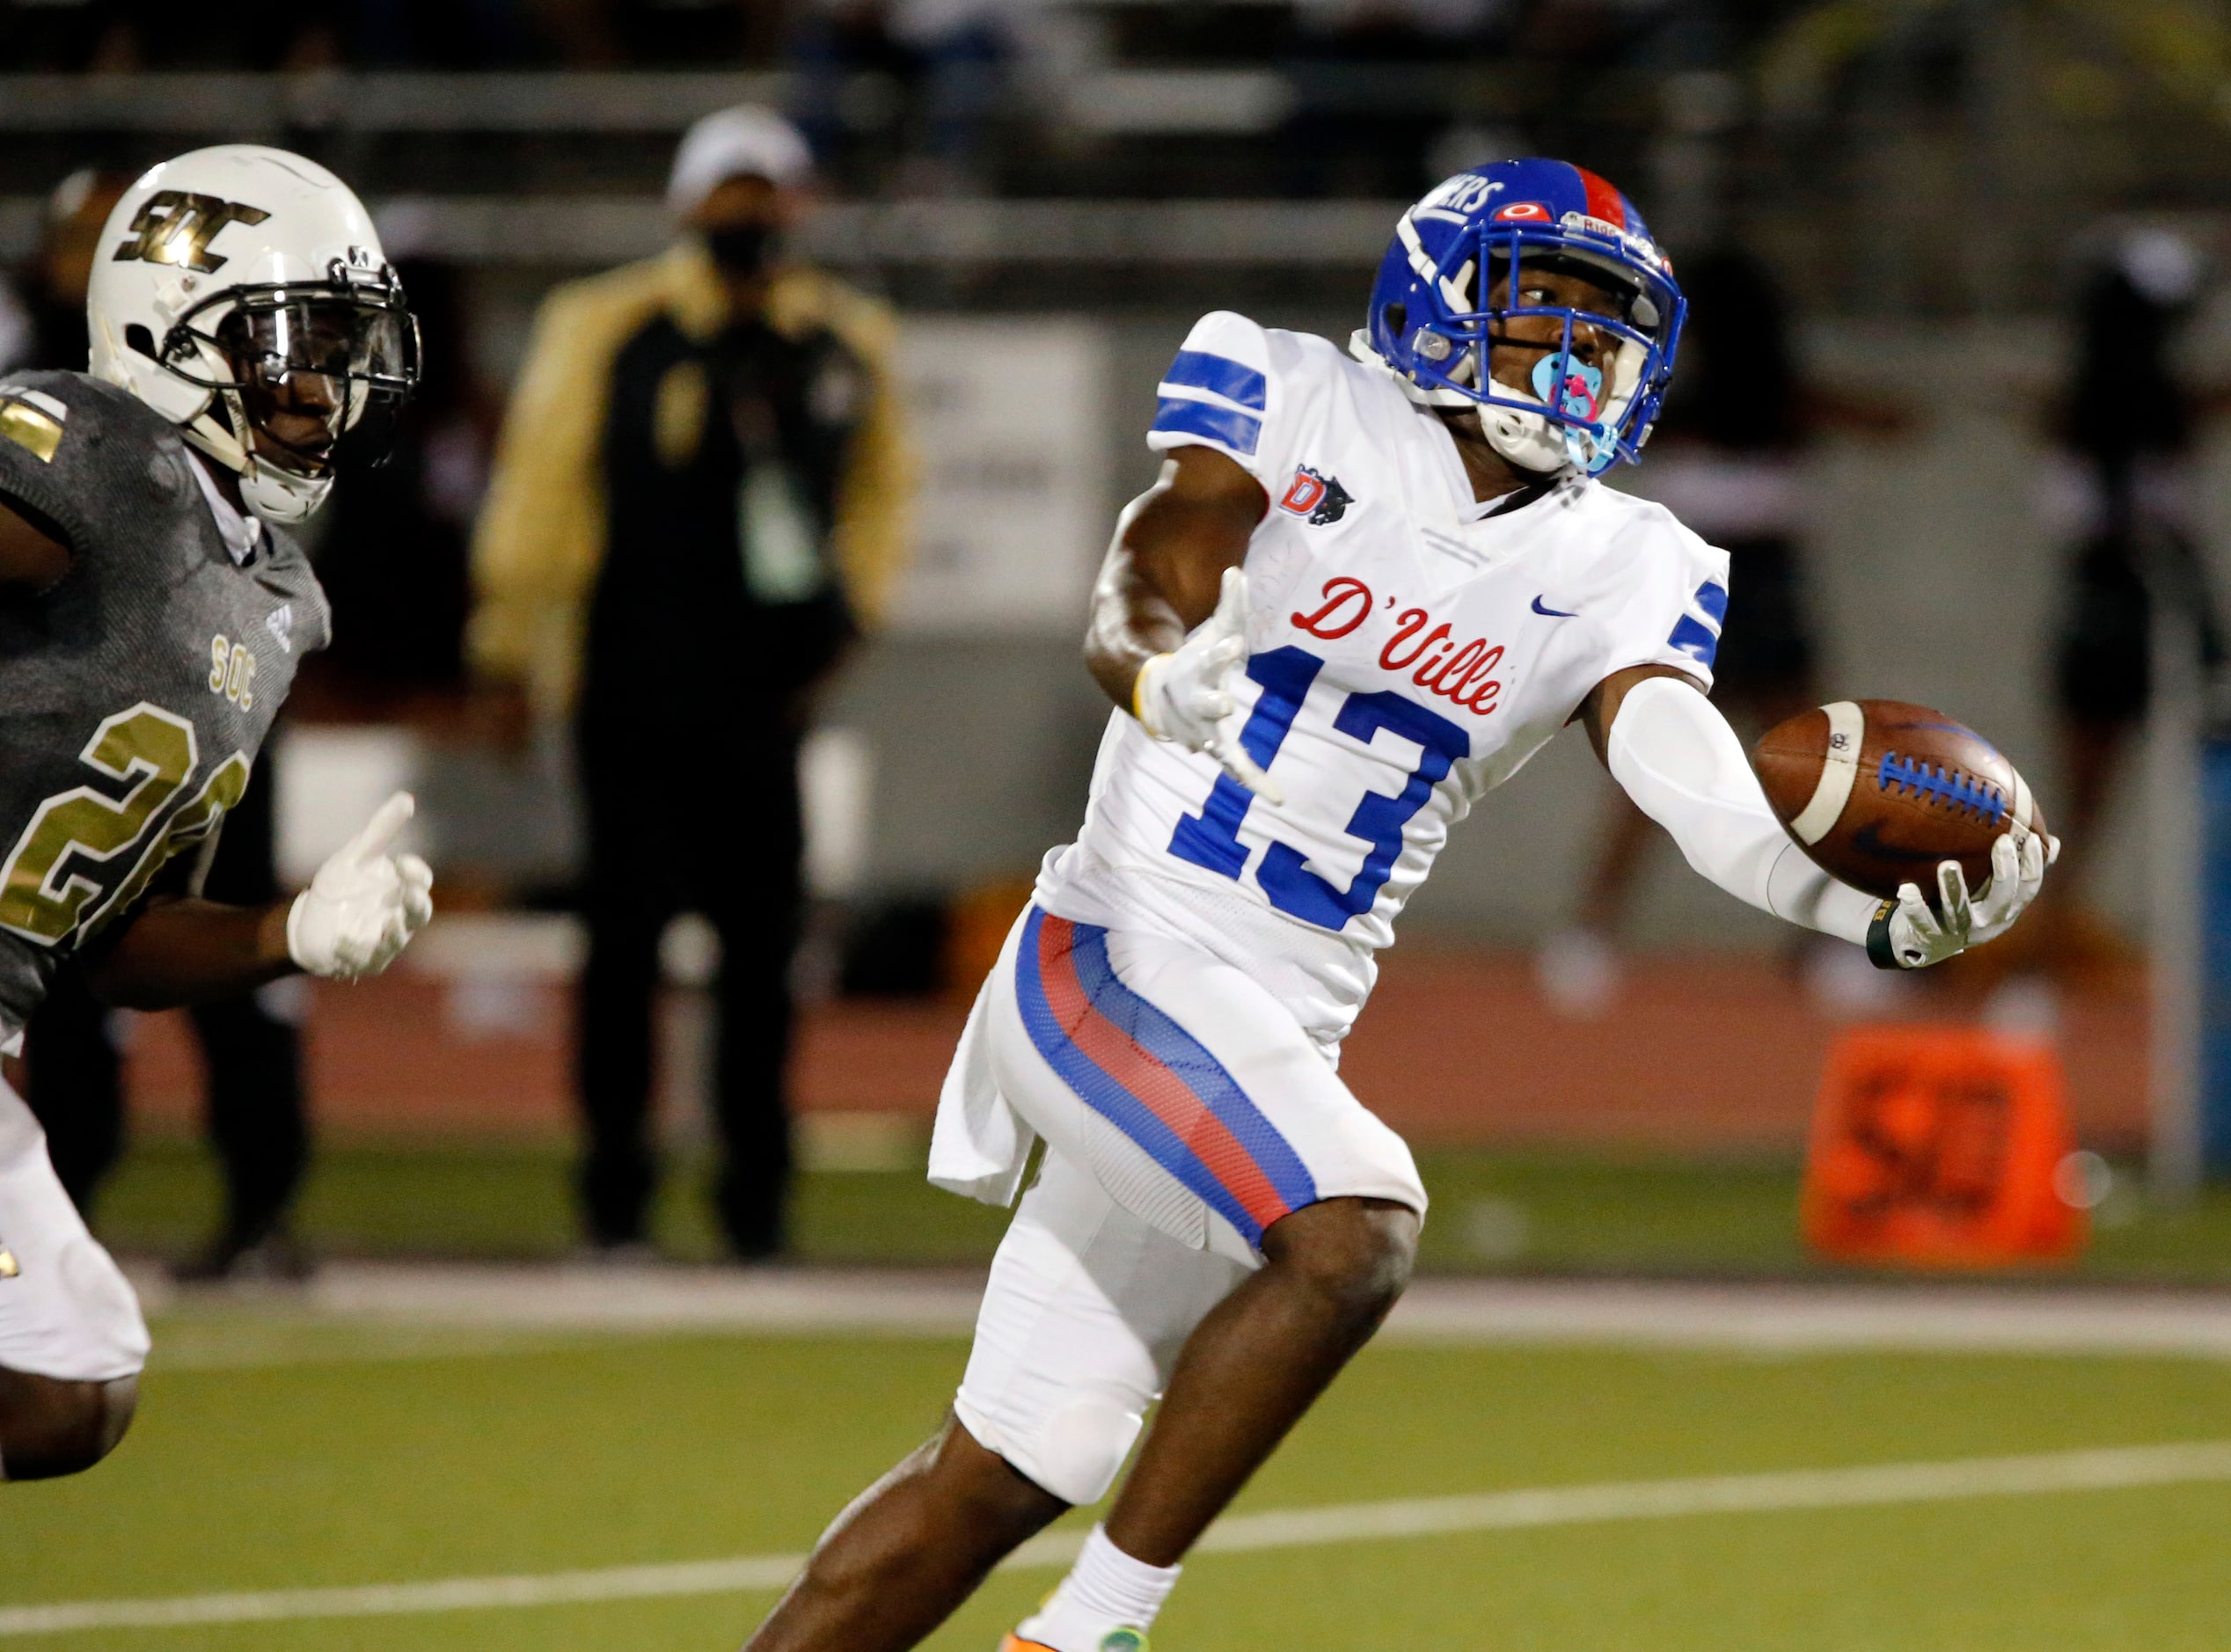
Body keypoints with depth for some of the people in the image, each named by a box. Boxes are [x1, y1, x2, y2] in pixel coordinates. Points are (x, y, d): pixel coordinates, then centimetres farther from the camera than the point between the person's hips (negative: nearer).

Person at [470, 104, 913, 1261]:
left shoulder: (845, 343, 11)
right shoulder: (603, 331, -1)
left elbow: (880, 484, 24)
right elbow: (540, 475, -1)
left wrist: (852, 600, 12)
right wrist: (510, 631, -6)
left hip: (763, 685, 3)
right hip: (632, 678, -3)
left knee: (761, 928, 1)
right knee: (626, 925, -2)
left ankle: (755, 1191, 9)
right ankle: (614, 1187, 6)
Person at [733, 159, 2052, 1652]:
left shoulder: (1620, 572, 7)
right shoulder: (1295, 404, -2)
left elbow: (1691, 773, -9)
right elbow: (1144, 585, -15)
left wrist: (1873, 910, -29)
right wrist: (1162, 674, -41)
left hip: (1286, 1029, 6)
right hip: (1119, 957, -6)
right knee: (1354, 1232, -28)